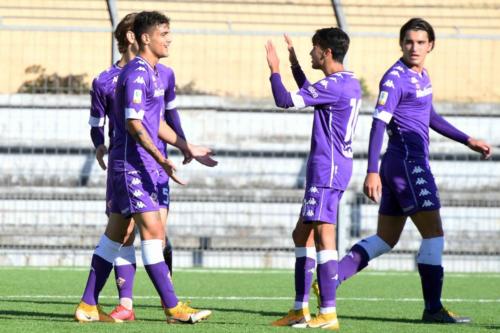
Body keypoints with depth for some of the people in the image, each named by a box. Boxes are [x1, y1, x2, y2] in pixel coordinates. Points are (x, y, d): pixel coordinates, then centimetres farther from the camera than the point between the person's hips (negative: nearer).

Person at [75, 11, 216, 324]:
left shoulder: (154, 74, 17)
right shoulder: (136, 74, -15)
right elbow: (133, 123, -22)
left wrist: (188, 148, 27)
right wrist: (161, 159, -30)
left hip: (141, 165, 10)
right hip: (133, 165, -10)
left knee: (116, 235, 11)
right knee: (153, 231, -10)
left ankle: (88, 306, 14)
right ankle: (173, 307, -9)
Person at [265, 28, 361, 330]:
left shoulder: (334, 85, -16)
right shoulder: (350, 83, 15)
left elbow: (284, 100, -18)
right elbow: (309, 94, 35)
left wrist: (275, 69, -3)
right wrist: (294, 64, 34)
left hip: (328, 169, -11)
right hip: (325, 170, 11)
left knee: (323, 233, -13)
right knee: (303, 234, 15)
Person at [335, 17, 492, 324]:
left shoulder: (422, 76, 15)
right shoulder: (395, 78, -13)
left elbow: (431, 117, 30)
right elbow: (379, 124, -18)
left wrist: (467, 141, 31)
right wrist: (372, 171, -25)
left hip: (405, 164, 10)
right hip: (408, 162, -10)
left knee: (385, 239, 12)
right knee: (434, 233, -9)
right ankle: (433, 308, -7)